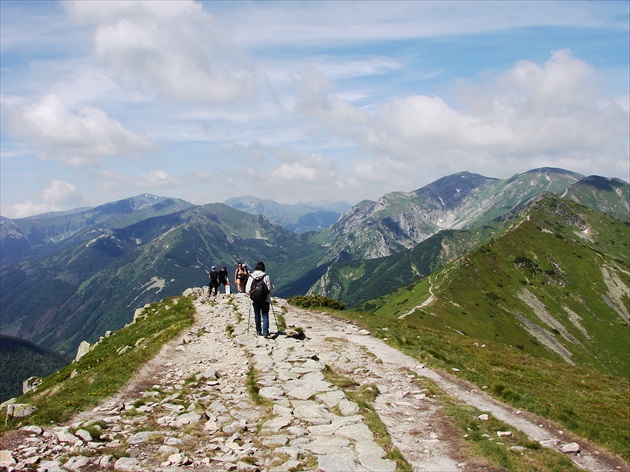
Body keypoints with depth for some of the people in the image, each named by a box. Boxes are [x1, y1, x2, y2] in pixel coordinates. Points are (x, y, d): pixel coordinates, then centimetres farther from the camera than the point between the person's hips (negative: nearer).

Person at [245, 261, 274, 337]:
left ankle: (258, 331, 25)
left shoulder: (251, 276, -4)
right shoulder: (266, 276, -9)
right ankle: (265, 332, -9)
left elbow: (247, 290, -4)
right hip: (265, 299, -2)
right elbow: (270, 289, -9)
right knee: (265, 316, 2)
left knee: (257, 316, 16)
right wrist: (268, 294, 13)